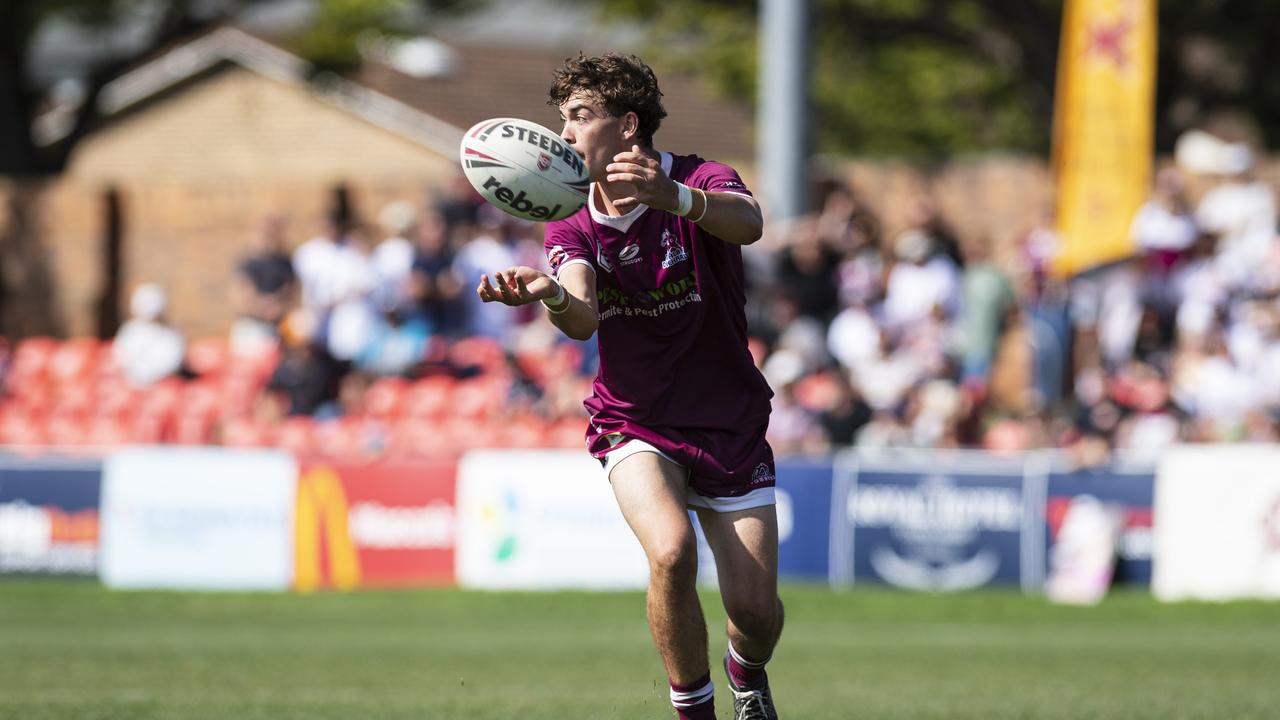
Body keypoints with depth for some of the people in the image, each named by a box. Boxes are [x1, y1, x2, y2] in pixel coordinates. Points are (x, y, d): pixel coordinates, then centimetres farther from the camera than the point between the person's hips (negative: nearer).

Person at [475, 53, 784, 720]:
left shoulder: (702, 183, -13)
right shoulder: (571, 228, -2)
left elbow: (747, 223, -39)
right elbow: (582, 319, -22)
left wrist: (674, 197, -60)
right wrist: (552, 295, -48)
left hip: (727, 422, -1)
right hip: (634, 423, 1)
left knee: (755, 610, -5)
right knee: (671, 551, -29)